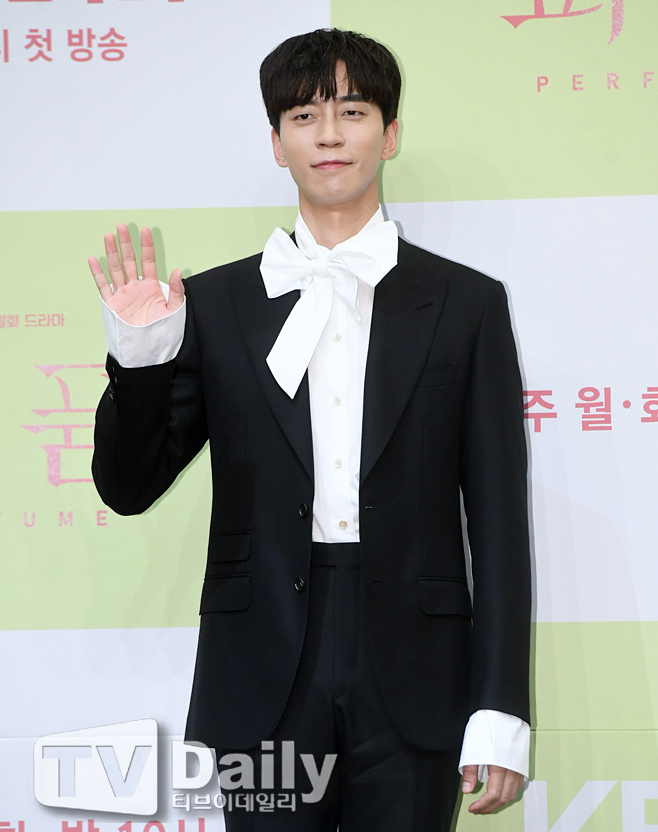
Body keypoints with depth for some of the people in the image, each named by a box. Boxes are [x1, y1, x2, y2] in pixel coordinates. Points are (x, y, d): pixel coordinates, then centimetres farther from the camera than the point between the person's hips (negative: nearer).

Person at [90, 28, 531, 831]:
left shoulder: (466, 304, 3)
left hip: (411, 696, 0)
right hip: (263, 691, 1)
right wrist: (139, 358, -13)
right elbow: (128, 487, 6)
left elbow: (498, 518, 1)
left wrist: (501, 713, -4)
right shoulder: (214, 304, 5)